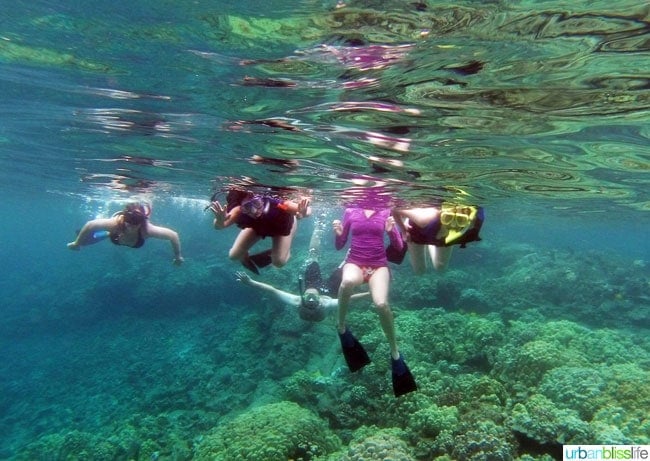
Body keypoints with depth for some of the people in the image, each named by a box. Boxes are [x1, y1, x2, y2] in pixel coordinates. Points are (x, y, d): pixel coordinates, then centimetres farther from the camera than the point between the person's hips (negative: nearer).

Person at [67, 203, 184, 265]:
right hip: (115, 231, -1)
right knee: (84, 241, 12)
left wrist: (178, 256, -26)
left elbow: (173, 235, -38)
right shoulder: (115, 223, -48)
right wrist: (77, 243, -21)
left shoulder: (147, 229, -48)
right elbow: (89, 225, -33)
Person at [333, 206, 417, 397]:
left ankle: (395, 353, -3)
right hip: (354, 262, 0)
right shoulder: (350, 212, 4)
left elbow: (399, 246, 4)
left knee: (382, 304, -27)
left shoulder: (386, 213, 3)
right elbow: (339, 245, 10)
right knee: (347, 282, -38)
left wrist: (391, 231, -15)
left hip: (379, 264, 0)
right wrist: (338, 233, -11)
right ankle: (341, 327, -11)